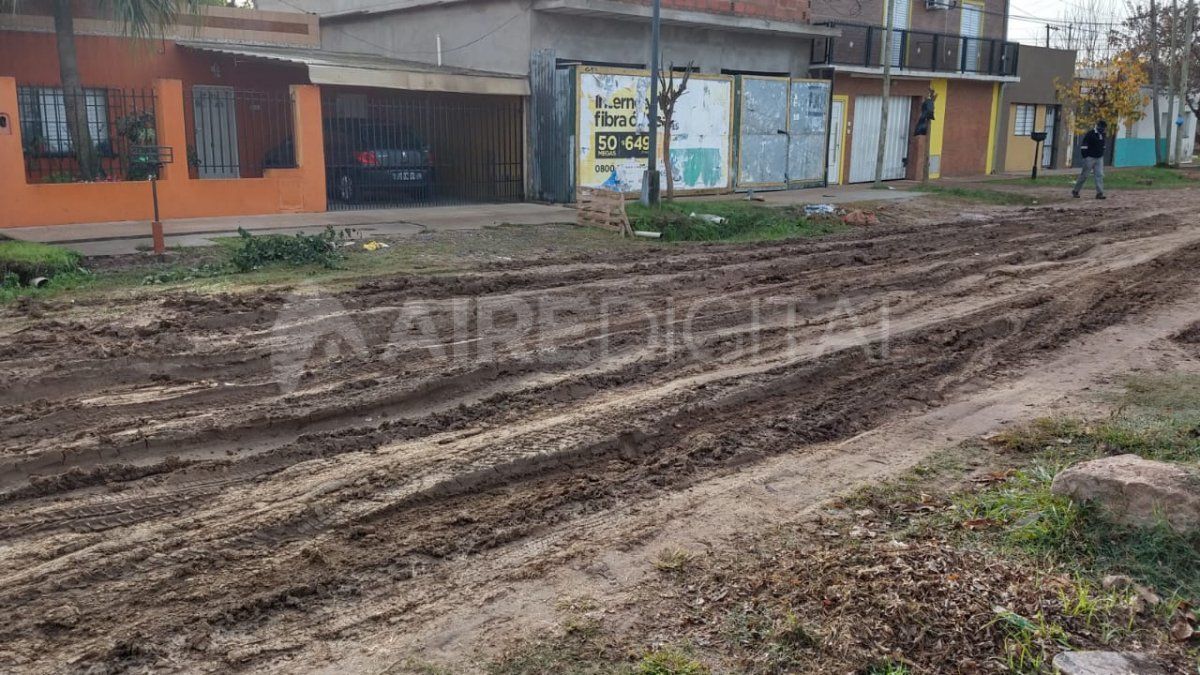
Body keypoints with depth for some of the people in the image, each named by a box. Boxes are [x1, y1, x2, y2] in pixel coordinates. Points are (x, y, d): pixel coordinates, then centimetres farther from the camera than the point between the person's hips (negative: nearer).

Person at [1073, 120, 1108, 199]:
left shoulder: (1103, 135, 11)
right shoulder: (1090, 134, -11)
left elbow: (1103, 146, 22)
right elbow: (1083, 146, -12)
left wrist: (1101, 155, 15)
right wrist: (1085, 157, -13)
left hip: (1099, 158, 6)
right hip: (1090, 158, -6)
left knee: (1100, 175, -3)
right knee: (1084, 175, -1)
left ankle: (1099, 193, -6)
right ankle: (1075, 191, 11)